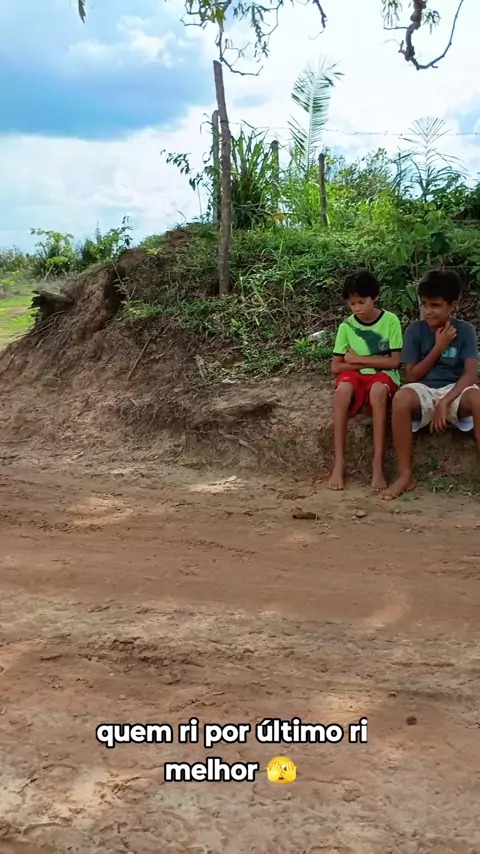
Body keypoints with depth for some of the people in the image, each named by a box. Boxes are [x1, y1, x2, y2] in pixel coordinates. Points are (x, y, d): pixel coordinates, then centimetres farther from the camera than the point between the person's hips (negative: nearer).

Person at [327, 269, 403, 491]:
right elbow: (336, 367, 1)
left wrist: (358, 358, -9)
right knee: (343, 388, -35)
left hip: (383, 376, -2)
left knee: (378, 389, -39)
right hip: (355, 376, 2)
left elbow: (395, 361, -8)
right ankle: (339, 463, -34)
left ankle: (378, 464, -38)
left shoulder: (390, 320, -3)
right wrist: (372, 362, -8)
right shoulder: (346, 326, 2)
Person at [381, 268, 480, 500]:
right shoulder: (415, 330, 0)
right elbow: (412, 376, -1)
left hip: (454, 392, 0)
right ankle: (405, 475, -28)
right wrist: (438, 348, -9)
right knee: (402, 397, -37)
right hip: (423, 392, 0)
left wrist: (445, 403, -25)